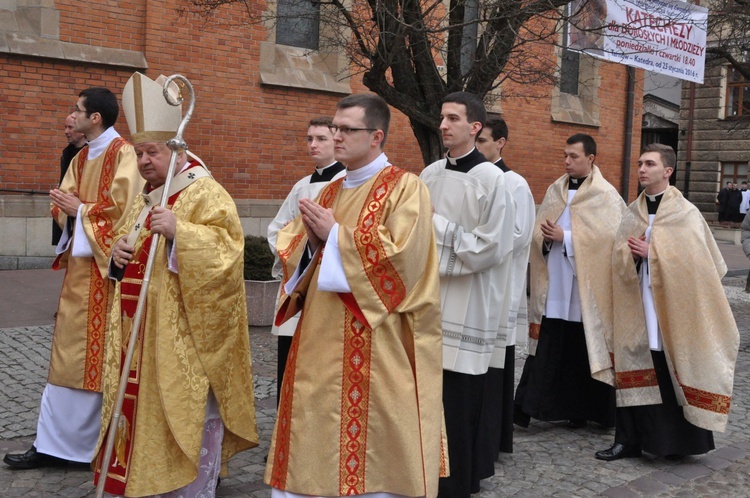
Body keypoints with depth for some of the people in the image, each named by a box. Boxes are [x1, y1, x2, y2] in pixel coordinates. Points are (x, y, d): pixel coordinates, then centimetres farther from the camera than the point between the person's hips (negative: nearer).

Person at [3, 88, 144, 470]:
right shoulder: (81, 158, 17)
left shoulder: (123, 153, -9)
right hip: (79, 264, 8)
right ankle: (52, 444, 16)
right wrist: (64, 206, -7)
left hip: (107, 268, -8)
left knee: (103, 355, -2)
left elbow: (124, 206, -19)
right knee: (69, 355, 10)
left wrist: (80, 209, -8)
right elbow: (65, 204, 15)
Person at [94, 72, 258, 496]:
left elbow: (226, 247, -20)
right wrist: (118, 248, 4)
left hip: (182, 336, -8)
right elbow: (128, 241, 26)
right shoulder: (146, 198, 16)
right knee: (145, 409, 13)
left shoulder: (206, 193, -10)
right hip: (142, 332, 8)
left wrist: (179, 232, -31)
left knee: (187, 413, -1)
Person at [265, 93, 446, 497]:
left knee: (374, 447, 0)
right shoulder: (330, 191, 15)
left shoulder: (405, 188, -6)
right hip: (322, 338, 7)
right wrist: (312, 239, -6)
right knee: (313, 431, 10)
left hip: (375, 346, -7)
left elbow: (400, 256, -19)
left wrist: (335, 234, -13)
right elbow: (291, 250, 16)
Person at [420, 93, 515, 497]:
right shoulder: (430, 174, 10)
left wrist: (438, 226, -11)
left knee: (458, 401, 1)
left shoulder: (491, 179, -8)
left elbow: (490, 247, -13)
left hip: (467, 306, -6)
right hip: (431, 300, 6)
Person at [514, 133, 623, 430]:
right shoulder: (554, 190, 12)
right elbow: (538, 230, 12)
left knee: (582, 351, 4)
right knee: (547, 348, 2)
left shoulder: (606, 196, -3)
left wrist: (564, 236, -16)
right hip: (552, 284, 4)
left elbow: (606, 238, -12)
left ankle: (580, 411, 18)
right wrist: (546, 237, -11)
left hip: (585, 287, -3)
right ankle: (527, 407, 5)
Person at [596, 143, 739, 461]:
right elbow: (619, 259, 6)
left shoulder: (686, 214, -4)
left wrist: (651, 252, -16)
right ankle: (628, 440, 15)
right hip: (636, 309, 4)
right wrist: (632, 254, -15)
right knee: (636, 373, 6)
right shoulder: (632, 214, 10)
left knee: (672, 377, 3)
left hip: (672, 311, -4)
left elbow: (692, 260, -12)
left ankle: (678, 441, 19)